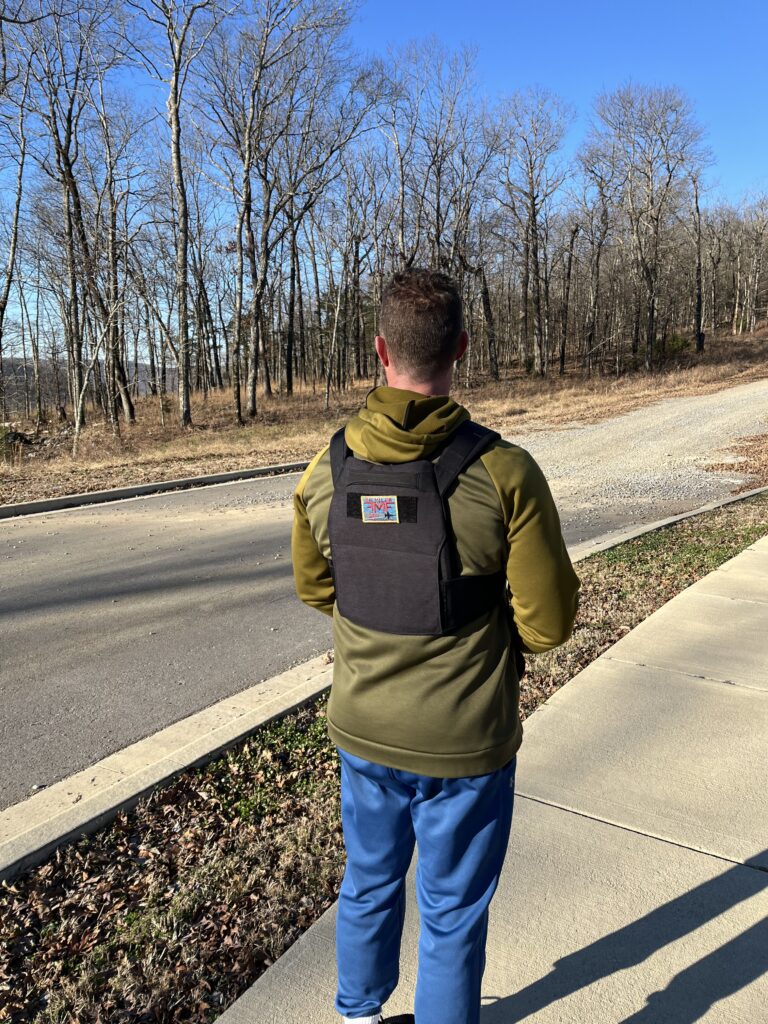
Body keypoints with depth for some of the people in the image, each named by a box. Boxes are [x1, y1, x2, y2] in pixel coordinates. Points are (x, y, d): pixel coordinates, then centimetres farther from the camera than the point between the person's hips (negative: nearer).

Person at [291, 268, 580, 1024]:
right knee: (451, 914, 19)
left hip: (363, 731, 4)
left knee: (369, 884, 28)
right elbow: (549, 622, -16)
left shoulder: (327, 471, -11)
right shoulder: (503, 474, -23)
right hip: (465, 744, -4)